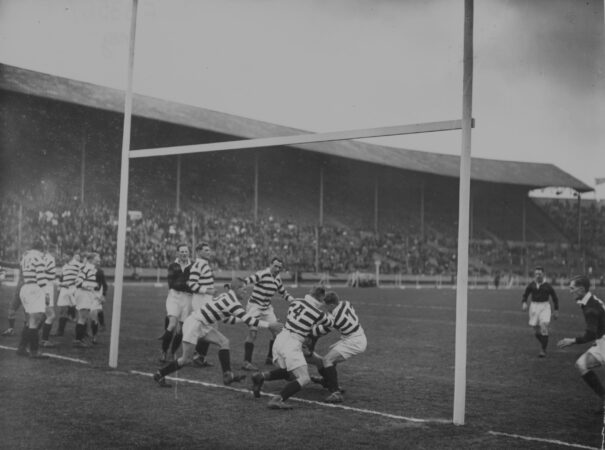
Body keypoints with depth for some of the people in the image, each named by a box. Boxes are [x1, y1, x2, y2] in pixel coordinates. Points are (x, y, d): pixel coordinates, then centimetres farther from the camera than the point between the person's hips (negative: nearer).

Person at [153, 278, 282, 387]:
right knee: (186, 359, -4)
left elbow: (226, 319, 21)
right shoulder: (232, 301, -21)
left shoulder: (227, 296, 7)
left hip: (203, 325, 10)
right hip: (194, 323, -10)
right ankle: (159, 375, 11)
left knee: (224, 342, 0)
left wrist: (242, 319, 17)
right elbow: (247, 319, -26)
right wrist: (268, 325, -23)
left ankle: (227, 375, -3)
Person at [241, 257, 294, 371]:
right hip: (254, 306, -7)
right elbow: (247, 280, -29)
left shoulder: (277, 279, 7)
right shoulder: (262, 274, -16)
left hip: (267, 307, 7)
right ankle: (246, 362, -12)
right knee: (253, 332, -16)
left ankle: (270, 358, 22)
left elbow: (284, 293, 20)